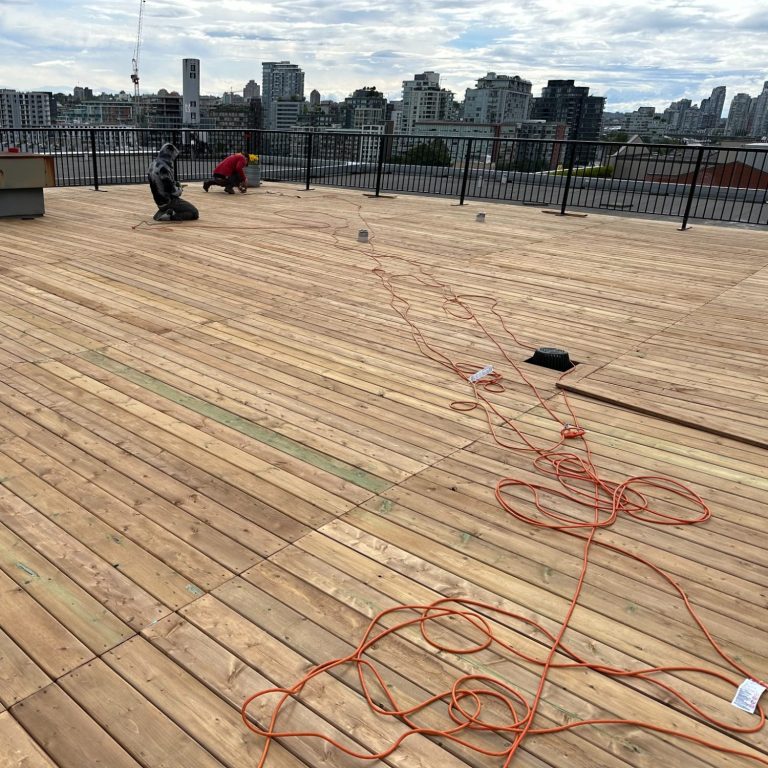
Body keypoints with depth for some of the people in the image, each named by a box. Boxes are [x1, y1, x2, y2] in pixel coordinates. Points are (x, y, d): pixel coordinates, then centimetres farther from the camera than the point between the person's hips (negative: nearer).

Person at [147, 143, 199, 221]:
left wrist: (175, 184, 9)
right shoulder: (163, 168, -24)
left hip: (159, 199, 9)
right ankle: (169, 216, -14)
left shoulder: (153, 164, 4)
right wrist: (179, 190, -3)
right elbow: (171, 190, -24)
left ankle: (162, 212, 13)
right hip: (168, 201, -9)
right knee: (194, 213, -7)